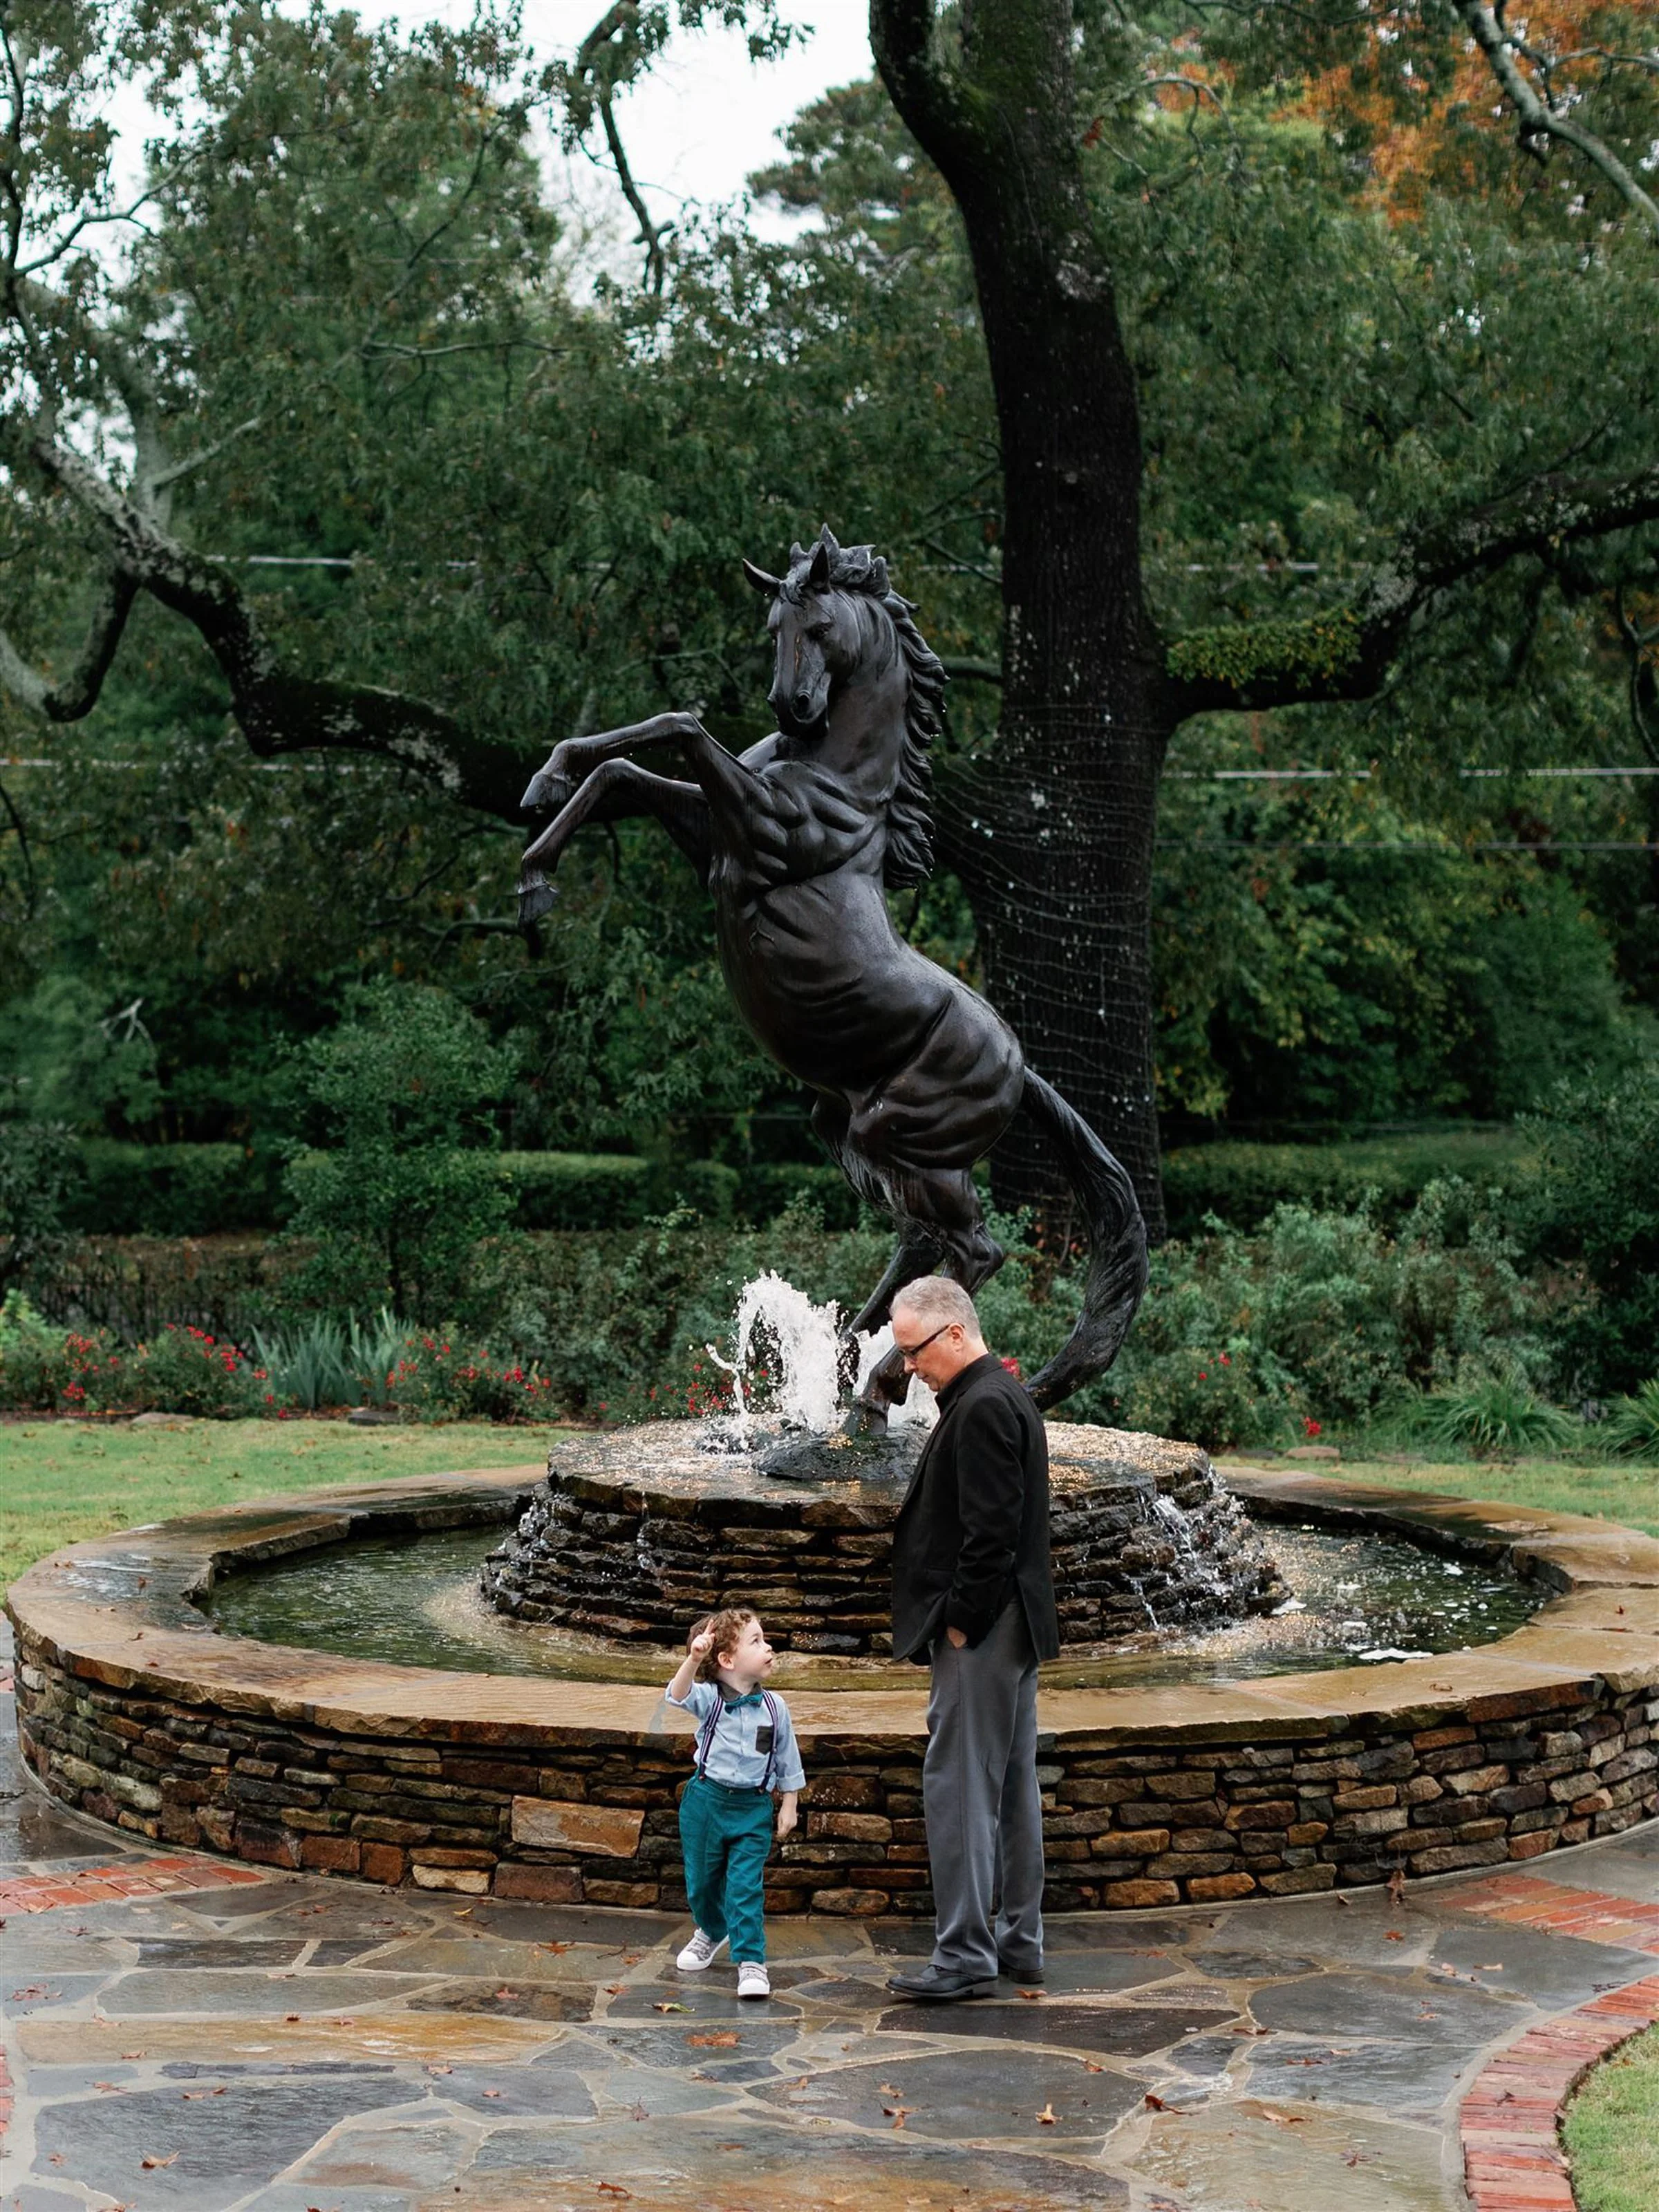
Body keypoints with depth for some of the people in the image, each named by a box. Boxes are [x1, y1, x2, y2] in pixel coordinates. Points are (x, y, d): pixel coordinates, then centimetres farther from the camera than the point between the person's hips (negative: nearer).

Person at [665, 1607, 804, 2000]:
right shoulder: (710, 1698, -10)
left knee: (746, 1886, -8)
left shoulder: (774, 1707, -2)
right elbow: (678, 1695, -32)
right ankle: (712, 1932, 43)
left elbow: (787, 1761, 8)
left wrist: (789, 1806, 7)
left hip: (754, 1807, 0)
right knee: (702, 1880, 15)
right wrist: (693, 1659, -48)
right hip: (707, 1800, 0)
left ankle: (751, 1960, -2)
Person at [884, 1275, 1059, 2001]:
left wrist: (961, 1621, -17)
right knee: (1012, 1784, 14)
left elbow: (992, 1527, -23)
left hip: (979, 1634, -11)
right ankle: (1018, 1942, 21)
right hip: (1009, 1626, 11)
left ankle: (964, 1955, -5)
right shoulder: (1004, 1396, 16)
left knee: (958, 1785, -8)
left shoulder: (983, 1406, -17)